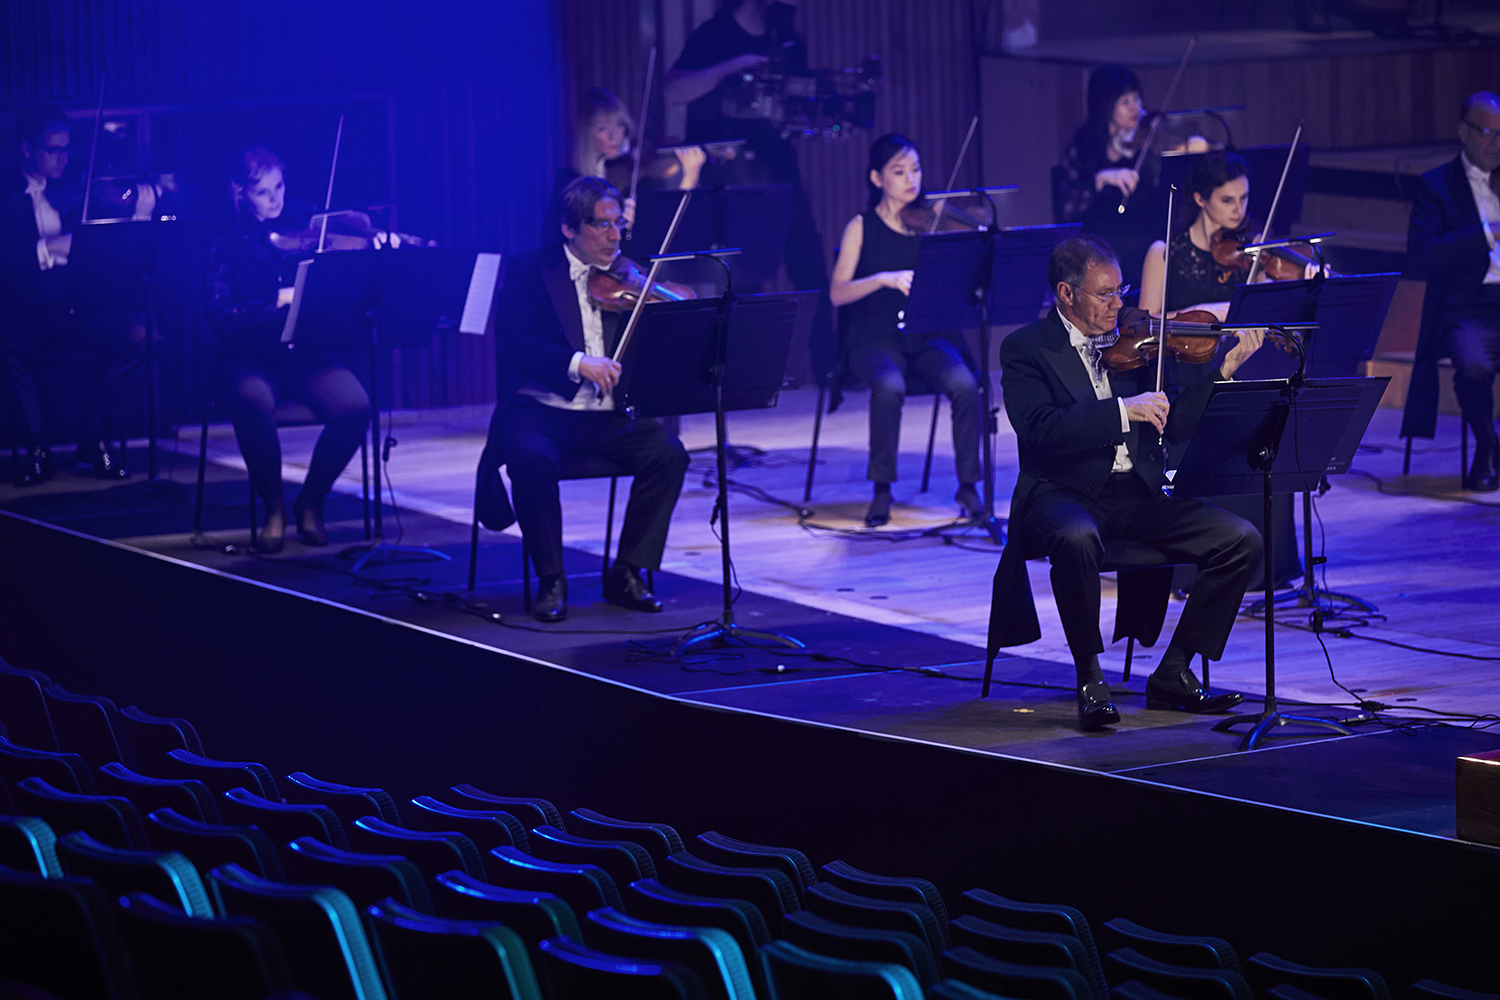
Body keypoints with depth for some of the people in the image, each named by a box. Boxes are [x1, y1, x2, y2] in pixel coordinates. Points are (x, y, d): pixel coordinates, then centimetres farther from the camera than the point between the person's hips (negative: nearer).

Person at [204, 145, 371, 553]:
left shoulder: (305, 223, 6)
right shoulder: (226, 241, -1)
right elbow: (221, 315, -12)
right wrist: (278, 301, -24)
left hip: (305, 354, 2)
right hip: (247, 359, -2)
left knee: (354, 405, -28)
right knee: (254, 402, -38)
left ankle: (311, 500, -2)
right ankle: (273, 505, -12)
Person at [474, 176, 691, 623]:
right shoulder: (530, 271, -1)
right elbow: (514, 344, -16)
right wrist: (577, 363, -31)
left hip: (610, 416, 3)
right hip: (542, 409, -3)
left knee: (668, 453, -22)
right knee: (531, 457, -35)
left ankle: (627, 572, -7)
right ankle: (551, 579, -17)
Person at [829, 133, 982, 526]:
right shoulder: (862, 227, 2)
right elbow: (838, 293, -8)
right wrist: (884, 279, -23)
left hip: (929, 338, 2)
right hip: (876, 341, -2)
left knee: (964, 384, -29)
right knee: (889, 386, -35)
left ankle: (968, 486, -13)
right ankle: (882, 490, -20)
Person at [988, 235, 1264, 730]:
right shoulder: (1026, 349, -2)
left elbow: (1176, 423, 8)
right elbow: (1040, 430, -18)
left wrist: (1224, 370, -5)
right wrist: (1123, 410, -24)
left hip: (1137, 494, 5)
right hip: (1063, 494, -5)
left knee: (1240, 540, -13)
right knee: (1077, 540, -40)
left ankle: (1174, 674, -3)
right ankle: (1090, 678, -20)